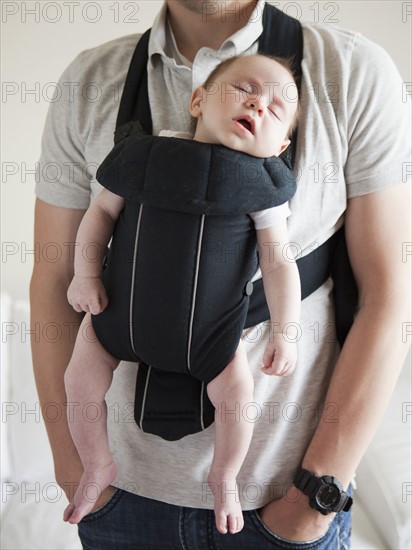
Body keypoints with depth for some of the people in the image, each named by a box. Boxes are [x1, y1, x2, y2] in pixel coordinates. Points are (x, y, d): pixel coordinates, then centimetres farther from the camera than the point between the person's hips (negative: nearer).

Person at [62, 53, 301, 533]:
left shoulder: (260, 188, -16)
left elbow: (278, 263, -13)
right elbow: (103, 210, -6)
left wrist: (284, 332, -16)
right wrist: (86, 273, -12)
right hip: (126, 296, 1)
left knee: (236, 388, -14)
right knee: (81, 379, -2)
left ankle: (223, 478, 16)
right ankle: (99, 467, 27)